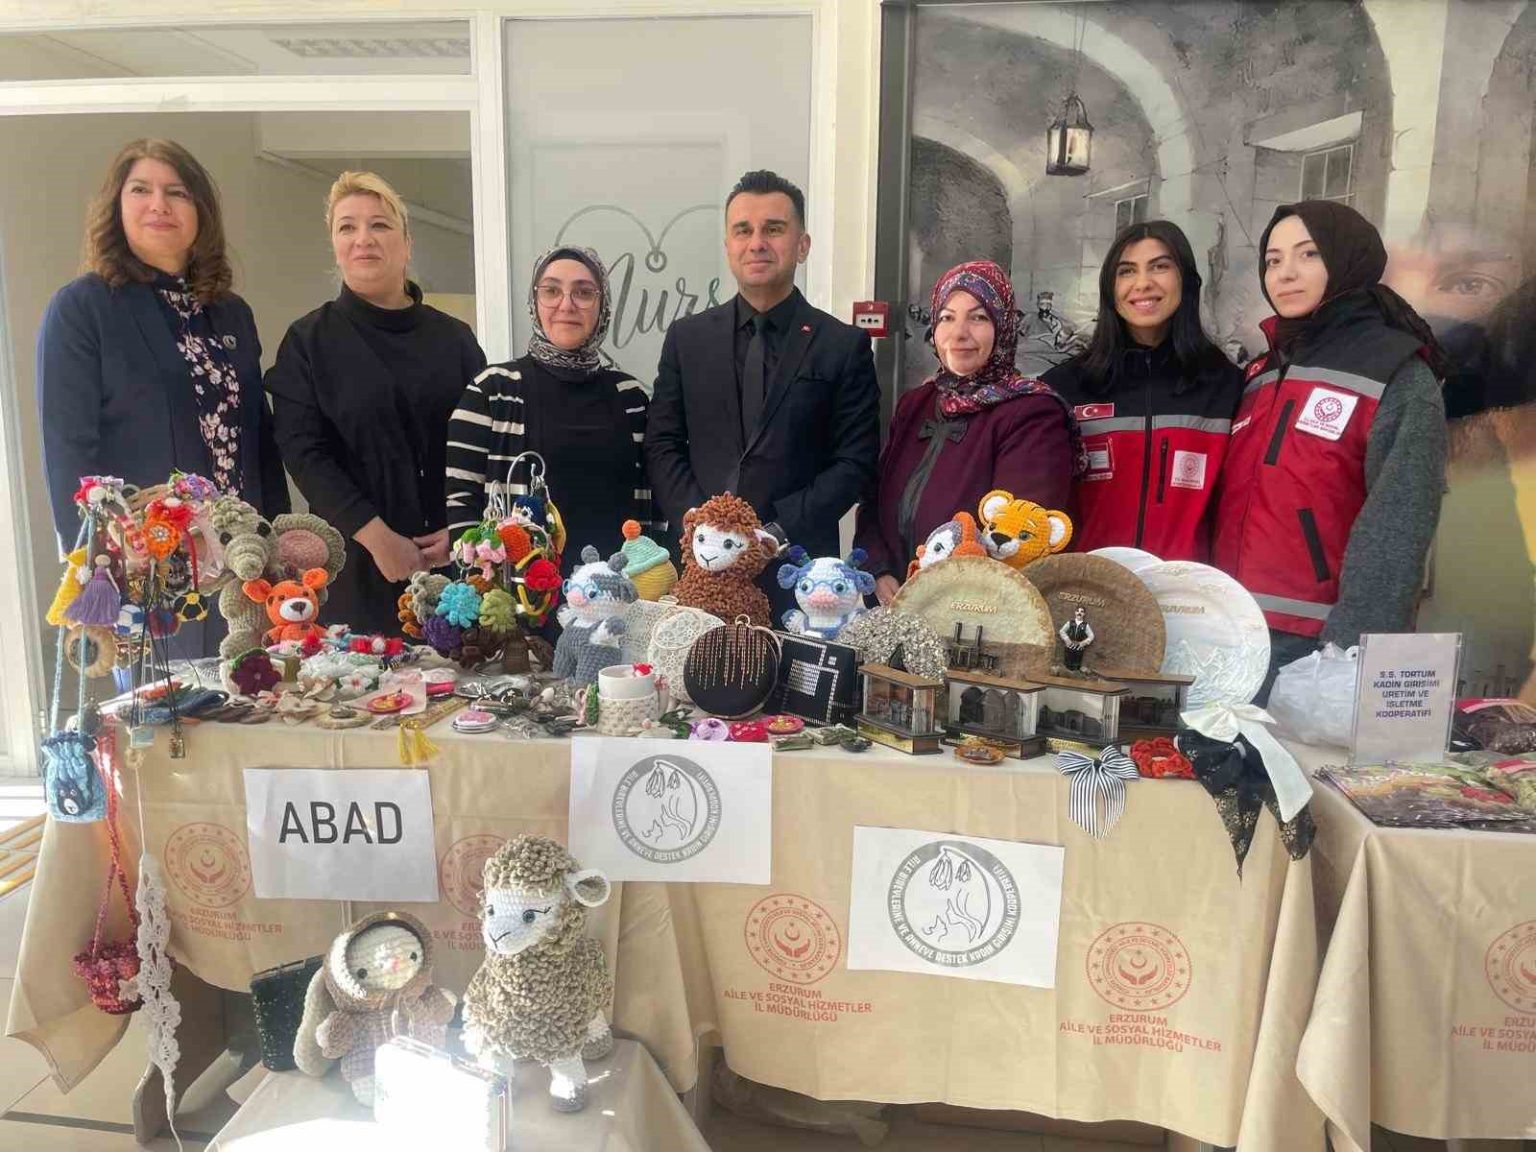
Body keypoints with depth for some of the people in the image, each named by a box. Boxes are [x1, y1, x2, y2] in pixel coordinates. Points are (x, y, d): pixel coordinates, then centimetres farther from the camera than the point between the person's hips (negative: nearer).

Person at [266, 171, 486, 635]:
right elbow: (304, 452, -5)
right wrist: (377, 537, -15)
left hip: (451, 560, 2)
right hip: (357, 566, -1)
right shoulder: (308, 341, 4)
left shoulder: (454, 339, 9)